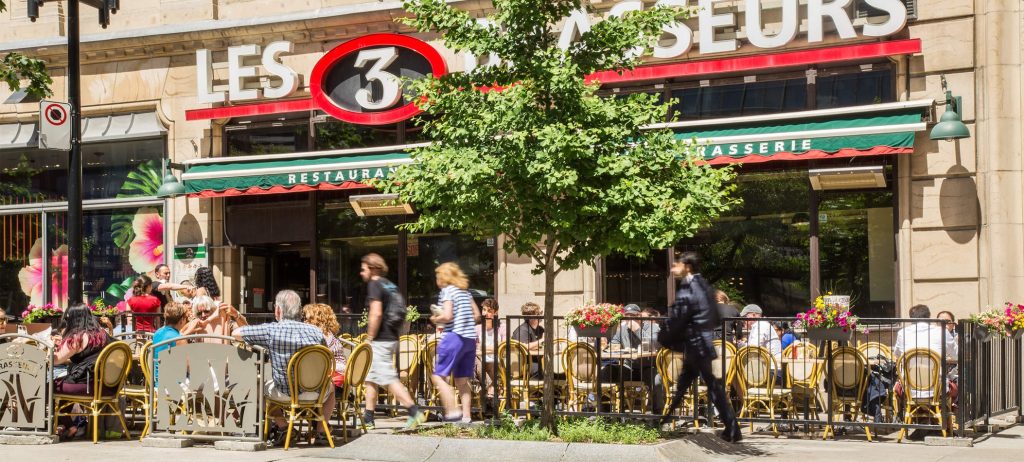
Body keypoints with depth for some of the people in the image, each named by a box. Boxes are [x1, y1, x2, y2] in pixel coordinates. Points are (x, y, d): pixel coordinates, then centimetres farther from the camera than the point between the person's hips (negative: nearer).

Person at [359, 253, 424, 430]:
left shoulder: (374, 285, -12)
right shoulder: (390, 285, 15)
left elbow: (376, 313, -23)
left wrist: (370, 338, -15)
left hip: (379, 341, -10)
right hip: (392, 338, 10)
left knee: (389, 379, -10)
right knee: (370, 378, 16)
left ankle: (414, 411, -16)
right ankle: (368, 418, 20)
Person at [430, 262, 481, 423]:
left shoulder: (447, 291, -5)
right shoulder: (465, 291, 16)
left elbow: (447, 316, -16)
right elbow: (477, 315, 17)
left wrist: (435, 319, 1)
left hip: (454, 337, -8)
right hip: (470, 339, 8)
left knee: (438, 376, -4)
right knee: (462, 380, 11)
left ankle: (452, 411, -15)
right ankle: (466, 415, 6)